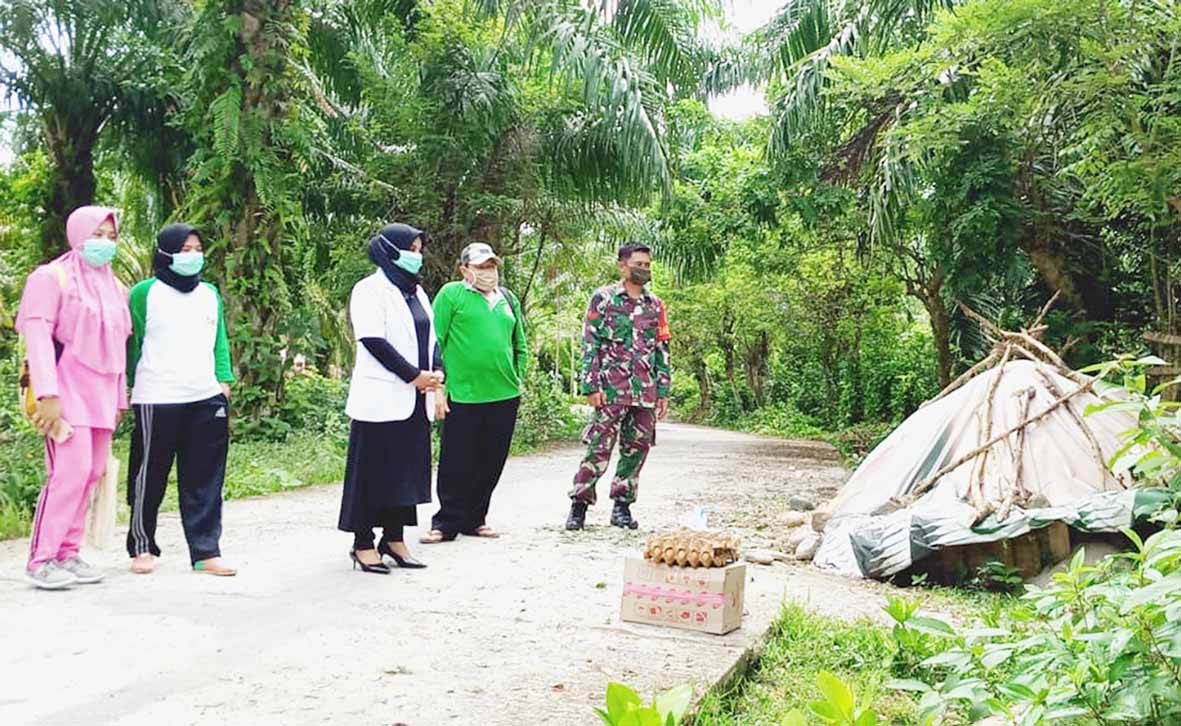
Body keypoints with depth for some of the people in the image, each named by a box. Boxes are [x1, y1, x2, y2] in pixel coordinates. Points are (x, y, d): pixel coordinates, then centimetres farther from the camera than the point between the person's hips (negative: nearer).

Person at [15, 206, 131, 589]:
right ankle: (41, 558, -5)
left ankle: (67, 553, 12)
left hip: (101, 393, 7)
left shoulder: (114, 287, 18)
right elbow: (38, 336, -10)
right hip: (67, 390, -7)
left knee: (92, 472, 4)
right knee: (71, 470, -14)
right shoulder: (52, 278, -2)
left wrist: (119, 397, 17)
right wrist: (47, 395, -19)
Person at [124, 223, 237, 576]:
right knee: (149, 477, 4)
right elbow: (132, 344, 2)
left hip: (207, 400, 4)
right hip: (157, 401, -4)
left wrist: (224, 381, 7)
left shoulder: (210, 293, 15)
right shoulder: (145, 293, 0)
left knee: (205, 480, 3)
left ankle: (206, 552, 7)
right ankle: (141, 547, 18)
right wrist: (132, 387, 1)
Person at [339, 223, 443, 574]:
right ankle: (363, 544, 6)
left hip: (415, 400, 8)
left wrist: (436, 371, 0)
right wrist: (414, 375, -15)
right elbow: (373, 341, -16)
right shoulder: (370, 290, -7)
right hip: (382, 398, -8)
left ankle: (395, 538, 18)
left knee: (408, 468, 9)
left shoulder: (416, 291, 17)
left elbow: (431, 336, 19)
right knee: (374, 469, -2)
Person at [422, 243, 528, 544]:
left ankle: (474, 519, 23)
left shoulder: (508, 298, 15)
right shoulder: (451, 294, -2)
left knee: (491, 463, 11)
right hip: (463, 395, -5)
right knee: (457, 464, 0)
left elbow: (520, 344, 22)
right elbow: (435, 341, -6)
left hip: (505, 395, 6)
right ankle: (447, 522, 11)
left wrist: (519, 379, 14)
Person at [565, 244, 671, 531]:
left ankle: (622, 506, 17)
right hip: (612, 389, -4)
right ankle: (579, 506, 4)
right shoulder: (603, 298, 1)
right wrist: (592, 386, -10)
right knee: (599, 449, -6)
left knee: (636, 449, 7)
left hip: (646, 392, 5)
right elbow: (589, 344, -3)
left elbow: (663, 350, 15)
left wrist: (663, 391, 10)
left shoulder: (655, 305, 14)